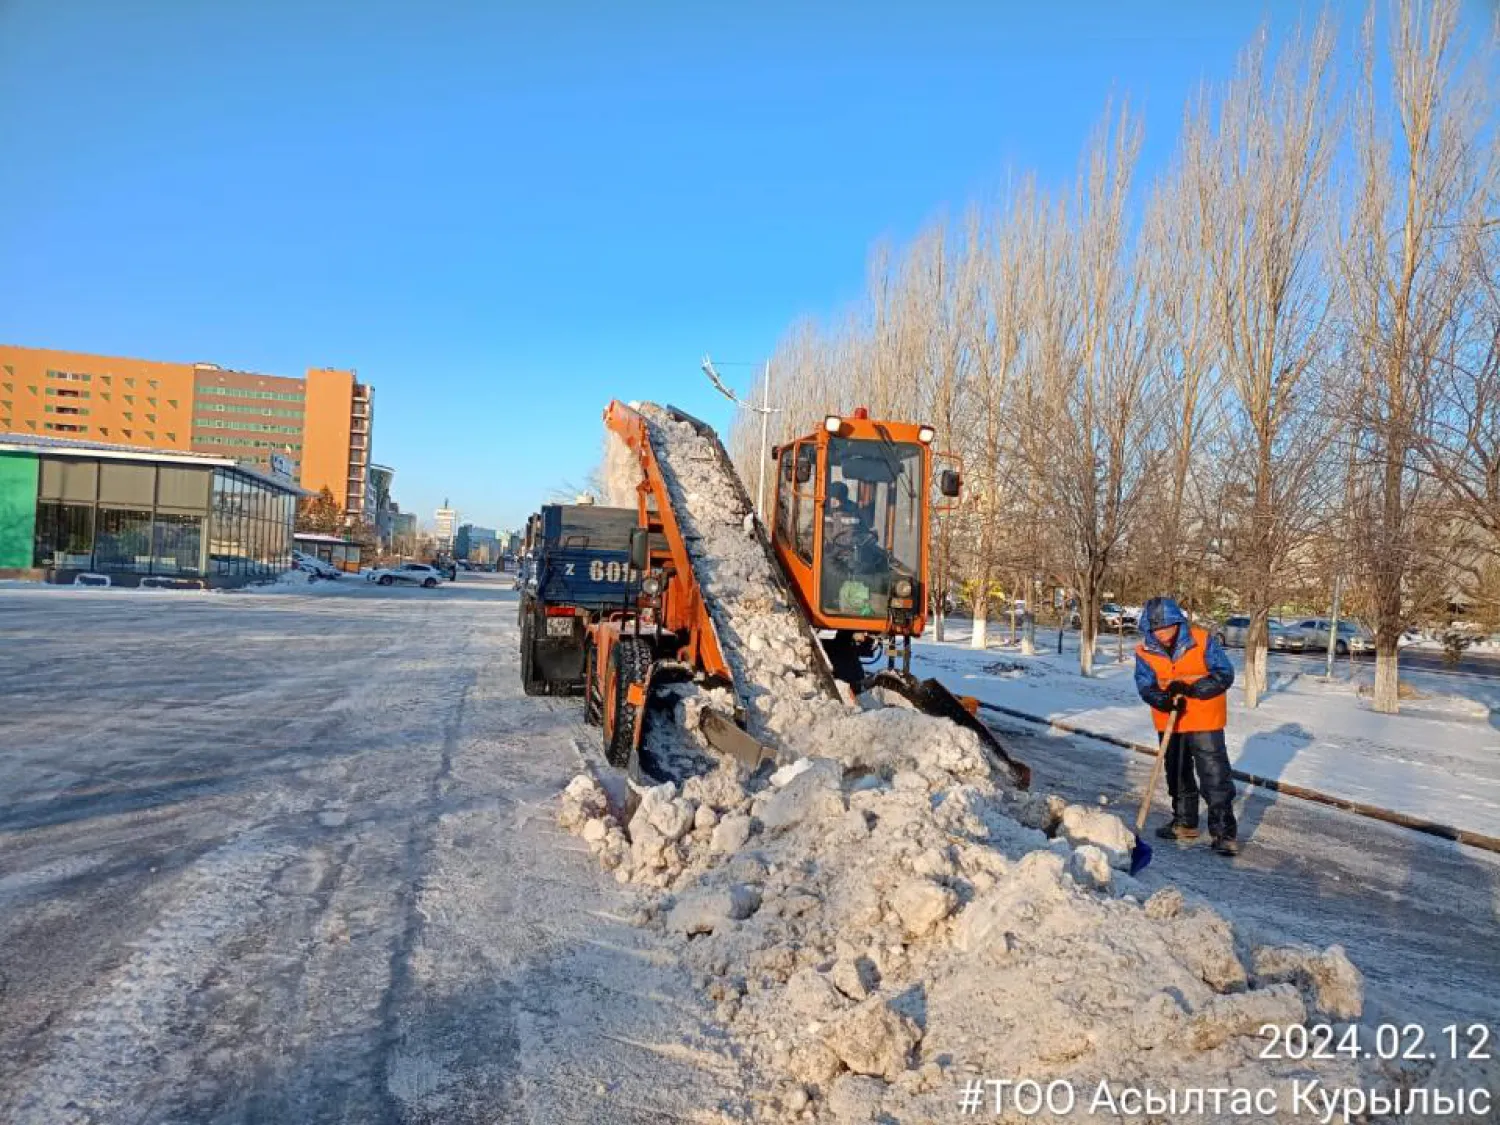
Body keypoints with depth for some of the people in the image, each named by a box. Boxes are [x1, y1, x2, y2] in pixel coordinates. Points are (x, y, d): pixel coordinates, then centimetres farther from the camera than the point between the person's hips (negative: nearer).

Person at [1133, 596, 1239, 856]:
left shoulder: (1202, 641, -17)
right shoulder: (1145, 651, -7)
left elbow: (1225, 675, -17)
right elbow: (1145, 687, -9)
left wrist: (1190, 688, -29)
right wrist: (1163, 700, -31)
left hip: (1204, 721, -4)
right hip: (1169, 723, 4)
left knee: (1215, 778, -5)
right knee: (1177, 775, 17)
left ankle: (1224, 832, 4)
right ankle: (1185, 823, 34)